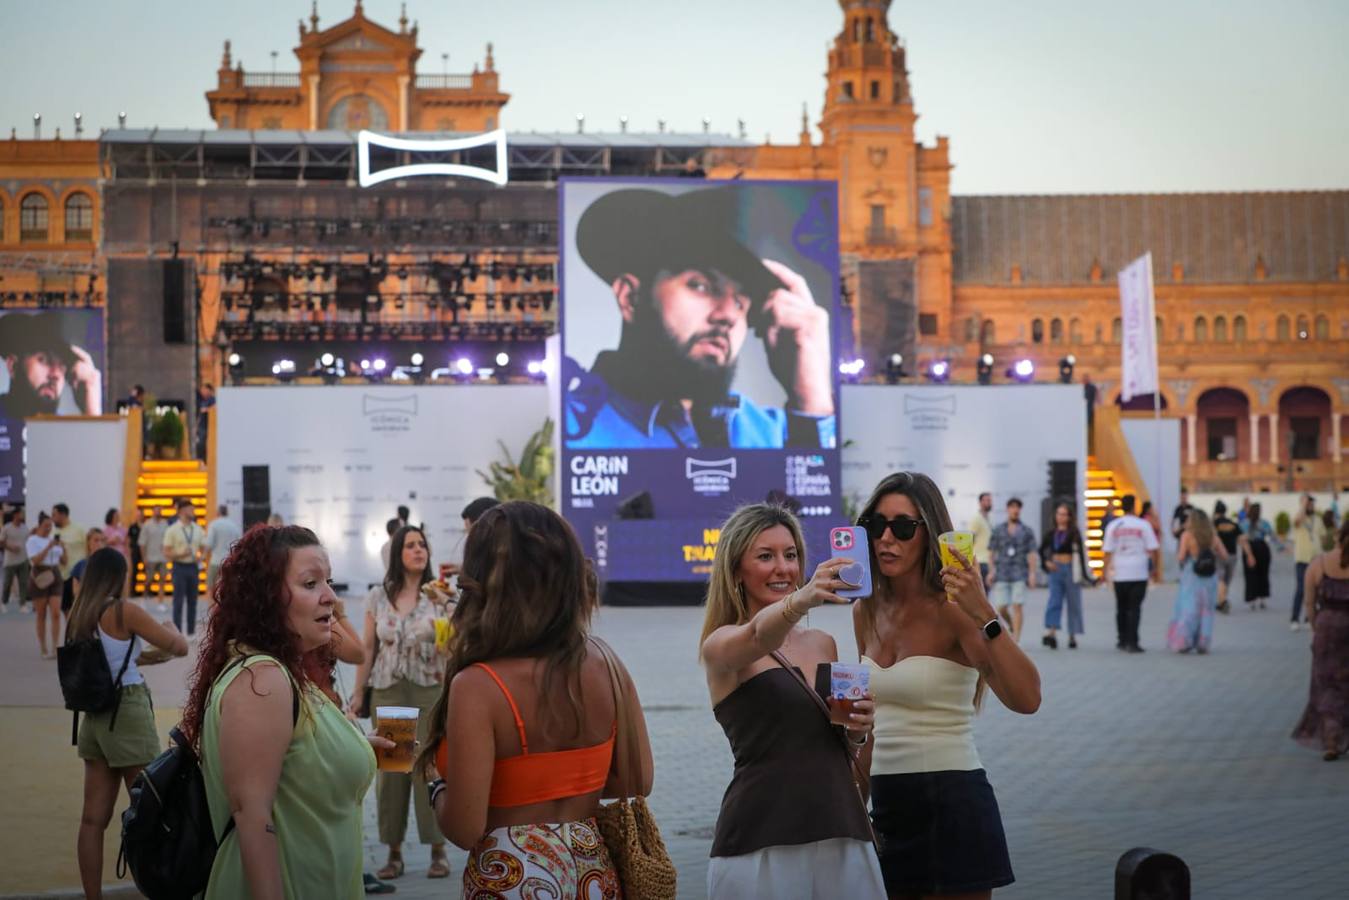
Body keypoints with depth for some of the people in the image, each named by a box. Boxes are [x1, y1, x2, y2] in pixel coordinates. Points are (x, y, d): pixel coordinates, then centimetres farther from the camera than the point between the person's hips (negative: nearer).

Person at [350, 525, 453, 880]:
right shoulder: (378, 597, 5)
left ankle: (438, 850, 9)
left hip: (431, 691, -2)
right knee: (389, 769, 4)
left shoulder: (439, 595, -1)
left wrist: (445, 608, -25)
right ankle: (394, 852, 14)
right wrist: (357, 693, 6)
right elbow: (368, 649, 9)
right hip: (387, 691, 2)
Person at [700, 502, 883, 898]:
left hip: (842, 836, 5)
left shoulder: (823, 644, 13)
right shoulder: (720, 645, -4)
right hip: (761, 843, -5)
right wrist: (801, 601, -47)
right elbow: (759, 636, -28)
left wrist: (857, 732, 1)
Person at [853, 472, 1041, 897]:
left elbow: (1026, 699, -26)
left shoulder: (952, 609, -12)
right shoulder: (867, 611, 6)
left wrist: (985, 618, -36)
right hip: (888, 806, 6)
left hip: (952, 803, -6)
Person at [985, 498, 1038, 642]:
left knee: (1017, 605, -8)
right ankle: (1012, 625, 28)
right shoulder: (998, 531, 9)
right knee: (1001, 607, -2)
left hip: (1020, 574, -2)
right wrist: (991, 571, -2)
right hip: (1002, 574, 2)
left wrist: (1032, 573, -7)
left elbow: (1031, 553, 2)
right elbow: (991, 552, 8)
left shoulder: (1027, 531, 6)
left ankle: (1016, 639, -5)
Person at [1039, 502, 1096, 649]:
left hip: (1070, 569, -3)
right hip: (1055, 570, 3)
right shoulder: (1052, 533, 7)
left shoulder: (1074, 533, -4)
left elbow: (1081, 553, -8)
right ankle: (1051, 633, -20)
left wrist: (1085, 574, -14)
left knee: (1073, 603, 5)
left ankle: (1072, 636, 14)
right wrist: (1046, 562, 2)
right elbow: (1042, 549, 19)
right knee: (1054, 601, -9)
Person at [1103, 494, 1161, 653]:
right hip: (1139, 573, -2)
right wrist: (1156, 569, 8)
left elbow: (1108, 551, 0)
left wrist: (1107, 570, 7)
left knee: (1121, 608, 16)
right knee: (1135, 608, -1)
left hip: (1119, 573, 2)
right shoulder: (1143, 525, -2)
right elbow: (1153, 549, -2)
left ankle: (1122, 641, 21)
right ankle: (1132, 643, -8)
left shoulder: (1113, 526, 2)